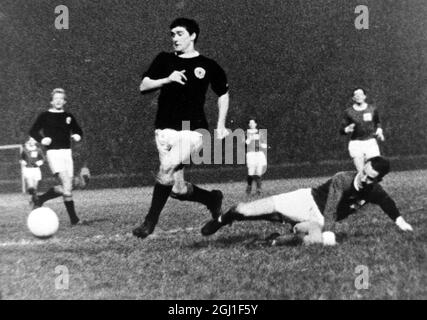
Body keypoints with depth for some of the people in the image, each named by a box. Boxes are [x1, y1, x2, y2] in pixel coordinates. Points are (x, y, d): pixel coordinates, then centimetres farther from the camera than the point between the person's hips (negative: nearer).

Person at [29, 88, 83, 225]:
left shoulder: (69, 116, 13)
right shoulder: (45, 116, 2)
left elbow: (78, 131, 22)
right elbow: (33, 131, 6)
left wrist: (77, 136, -1)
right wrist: (42, 139, -12)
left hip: (67, 152, 6)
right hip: (53, 153, -5)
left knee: (66, 187, 3)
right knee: (67, 188, -18)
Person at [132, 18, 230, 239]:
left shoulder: (208, 66, 6)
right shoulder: (164, 60, 10)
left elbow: (223, 94, 17)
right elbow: (143, 86, 2)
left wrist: (220, 125, 7)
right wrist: (167, 79, -14)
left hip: (192, 130, -3)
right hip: (165, 130, 3)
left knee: (165, 173, -24)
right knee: (178, 189, 1)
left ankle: (150, 222, -8)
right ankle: (212, 198, 28)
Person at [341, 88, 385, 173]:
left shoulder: (372, 109, 8)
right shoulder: (348, 112, 3)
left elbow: (377, 122, 26)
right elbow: (342, 130, 5)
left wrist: (379, 130, 7)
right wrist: (347, 129, -16)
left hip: (371, 143, 1)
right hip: (355, 144, -1)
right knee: (361, 172, -6)